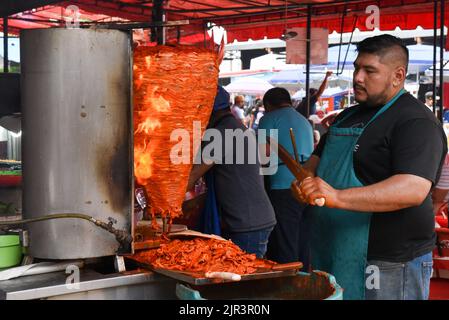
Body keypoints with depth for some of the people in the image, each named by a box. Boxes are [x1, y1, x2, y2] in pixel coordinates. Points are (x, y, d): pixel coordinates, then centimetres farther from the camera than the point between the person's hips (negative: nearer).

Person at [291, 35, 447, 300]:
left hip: (388, 267, -8)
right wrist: (305, 181, -1)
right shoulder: (349, 116, 15)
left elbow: (414, 190, -27)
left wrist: (337, 197, -37)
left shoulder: (415, 121, -13)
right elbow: (319, 157, 24)